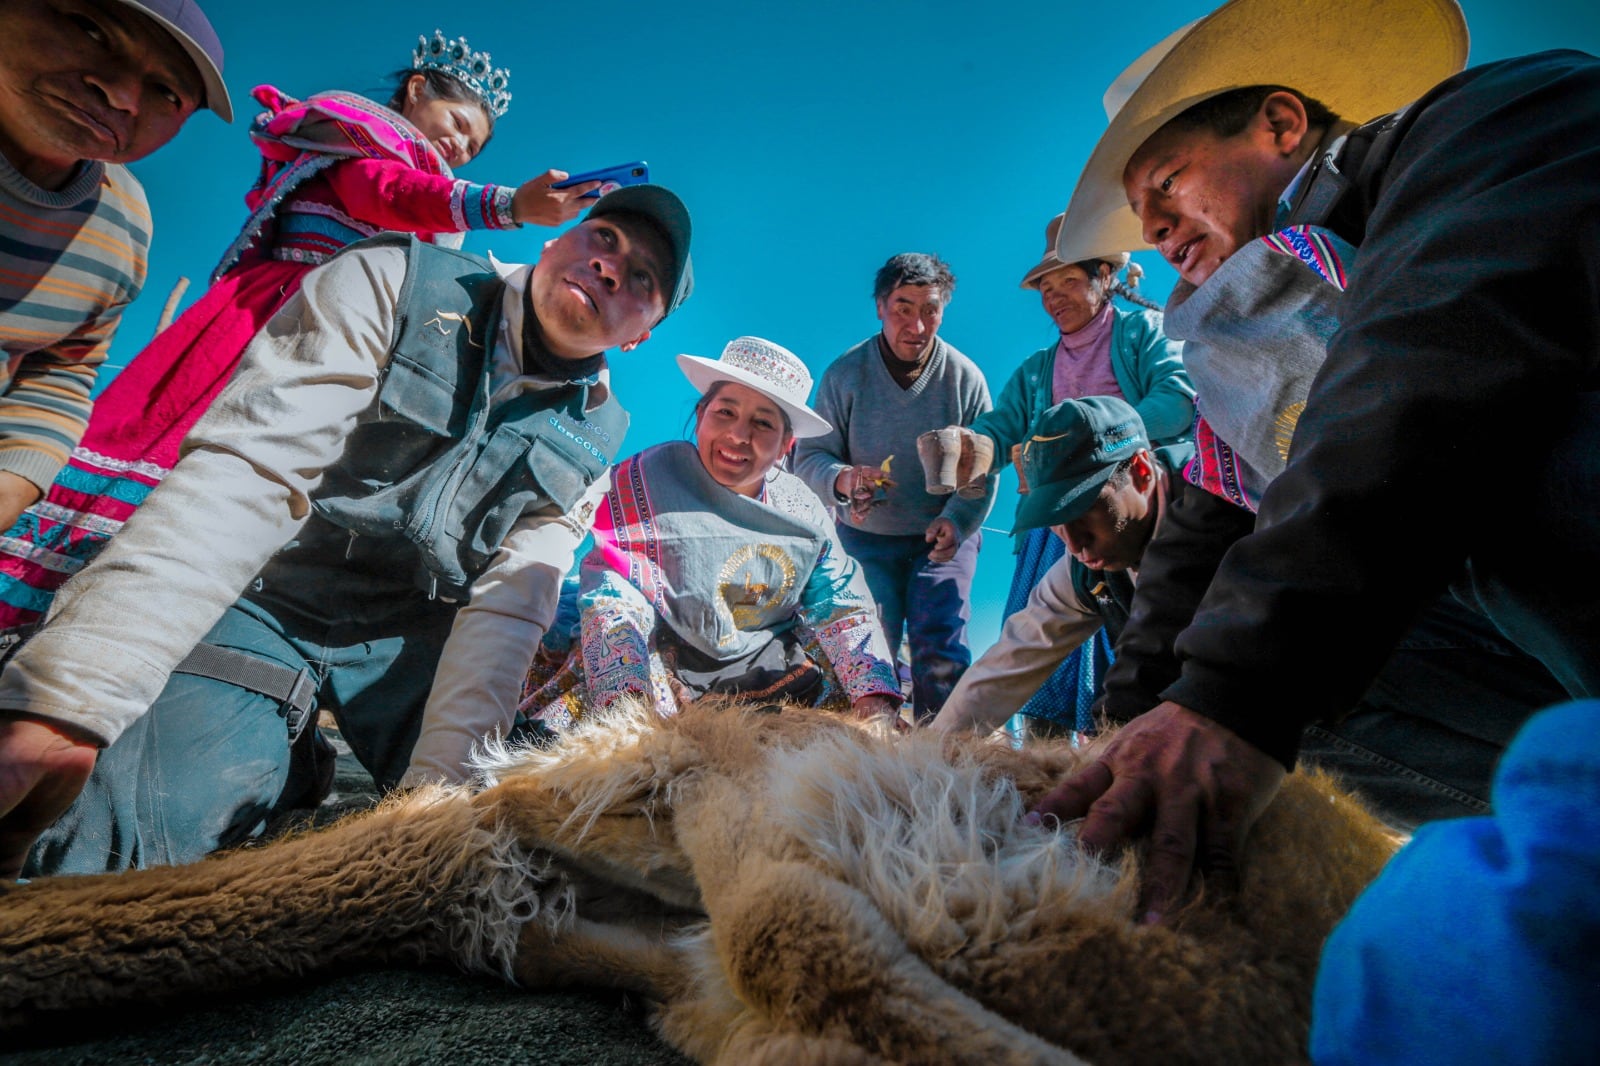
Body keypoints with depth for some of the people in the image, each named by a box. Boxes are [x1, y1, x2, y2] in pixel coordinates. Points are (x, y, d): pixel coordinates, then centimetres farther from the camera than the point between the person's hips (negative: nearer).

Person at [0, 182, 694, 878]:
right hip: (260, 595, -3)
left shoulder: (591, 441, -3)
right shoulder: (393, 282, -13)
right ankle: (287, 764, 10)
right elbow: (248, 474, -24)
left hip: (412, 636, 3)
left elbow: (509, 604, -9)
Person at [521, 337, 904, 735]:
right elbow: (612, 602, -20)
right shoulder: (646, 478, -11)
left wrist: (875, 701, -17)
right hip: (659, 668, -4)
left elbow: (844, 611, 1)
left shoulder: (804, 511, 2)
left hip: (768, 675, 4)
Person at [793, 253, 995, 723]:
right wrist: (843, 479, -31)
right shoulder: (844, 374, -7)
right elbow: (810, 456, -8)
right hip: (866, 538, 1)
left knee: (940, 650, -11)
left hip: (943, 536, 0)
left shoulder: (965, 377, -7)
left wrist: (956, 521, -27)